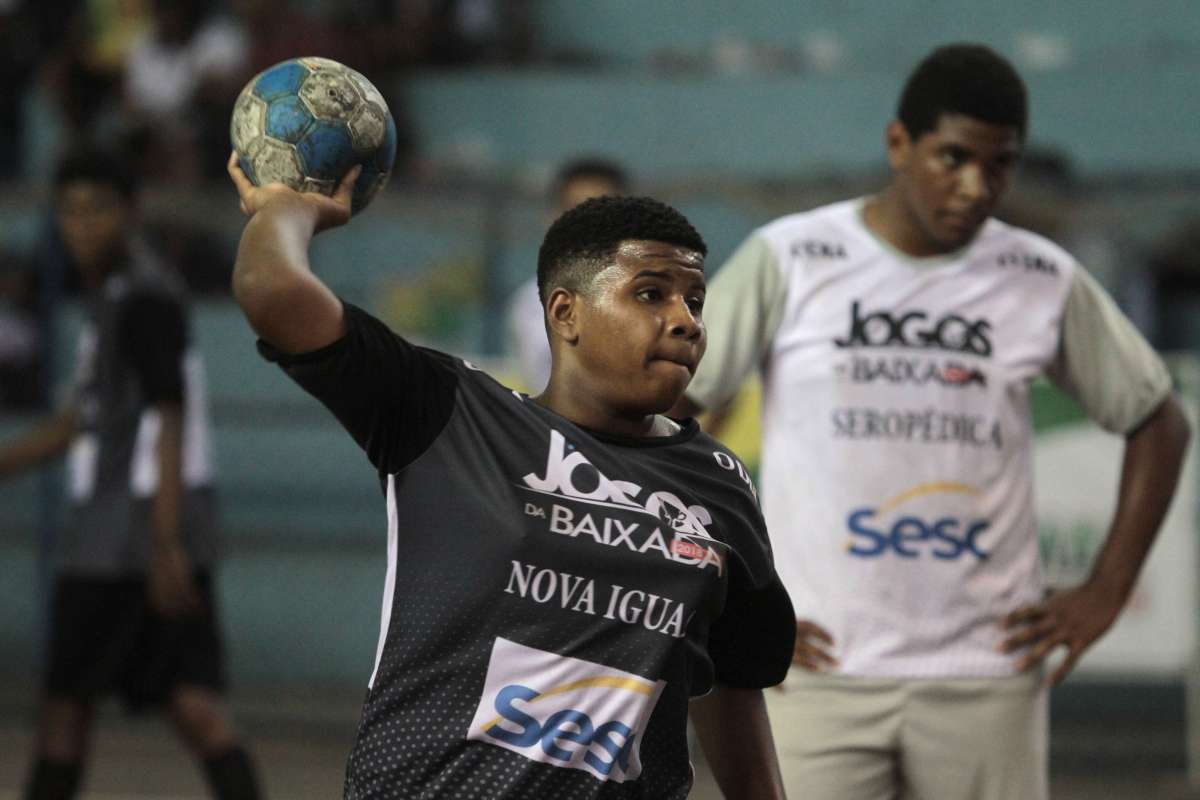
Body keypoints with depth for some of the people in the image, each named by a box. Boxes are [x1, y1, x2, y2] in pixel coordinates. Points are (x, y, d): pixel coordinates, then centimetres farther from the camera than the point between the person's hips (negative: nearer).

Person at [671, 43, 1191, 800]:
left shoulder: (1046, 280, 5)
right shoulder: (788, 262, -2)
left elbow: (1159, 423, 17)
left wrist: (1106, 593, 8)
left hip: (987, 676, 2)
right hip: (825, 673, -2)